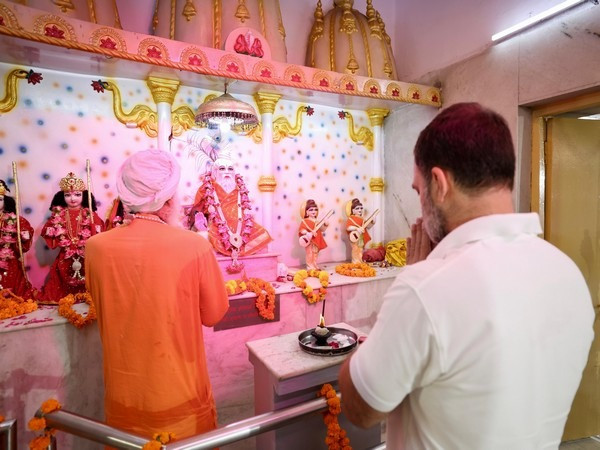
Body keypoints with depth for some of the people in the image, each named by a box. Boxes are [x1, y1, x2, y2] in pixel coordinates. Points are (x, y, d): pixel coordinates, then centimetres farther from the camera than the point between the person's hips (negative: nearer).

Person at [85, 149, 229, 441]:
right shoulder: (194, 246, -23)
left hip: (123, 395, 3)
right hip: (180, 394, -2)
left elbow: (103, 307, 5)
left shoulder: (96, 248, -14)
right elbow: (214, 314, -9)